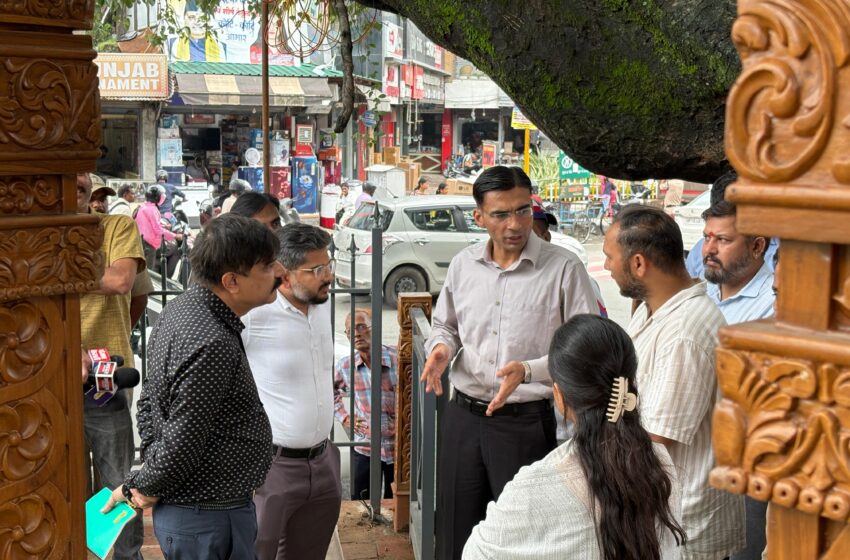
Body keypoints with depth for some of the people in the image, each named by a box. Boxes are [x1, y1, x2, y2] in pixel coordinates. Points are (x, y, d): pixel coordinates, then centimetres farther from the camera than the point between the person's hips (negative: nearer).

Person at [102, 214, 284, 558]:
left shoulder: (181, 308, 4)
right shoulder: (211, 345, -29)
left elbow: (150, 398, 12)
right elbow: (181, 444, -25)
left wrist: (144, 474, 7)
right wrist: (143, 487, -7)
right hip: (208, 521, -9)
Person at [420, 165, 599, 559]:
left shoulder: (564, 269, -11)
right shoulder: (462, 265, 5)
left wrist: (529, 370, -25)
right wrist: (441, 347, -4)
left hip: (526, 423, -4)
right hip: (464, 417, 5)